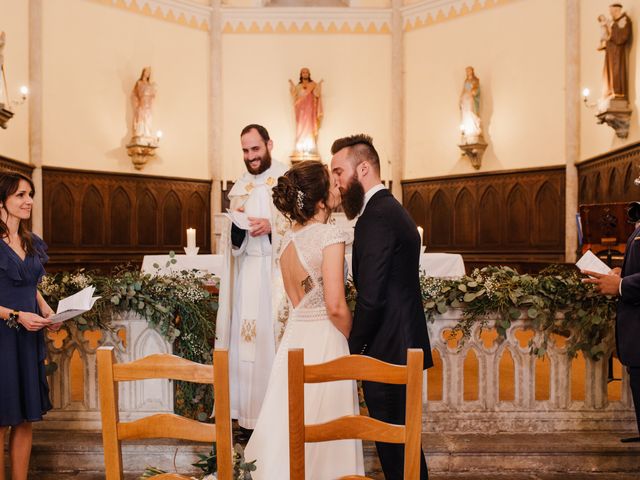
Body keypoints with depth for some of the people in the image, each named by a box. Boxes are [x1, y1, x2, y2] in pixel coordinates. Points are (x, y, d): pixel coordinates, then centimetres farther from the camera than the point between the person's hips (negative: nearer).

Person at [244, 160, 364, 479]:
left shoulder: (288, 238, 8)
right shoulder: (329, 234, -14)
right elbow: (335, 306, -19)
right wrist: (352, 339, -3)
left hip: (294, 338, 7)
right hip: (324, 341, -7)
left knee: (288, 429, 15)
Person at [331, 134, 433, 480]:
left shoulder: (376, 217, -18)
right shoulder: (393, 210, 14)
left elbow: (371, 298, -22)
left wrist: (353, 347, -8)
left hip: (387, 349, -10)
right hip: (405, 344, 10)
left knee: (393, 443, 3)